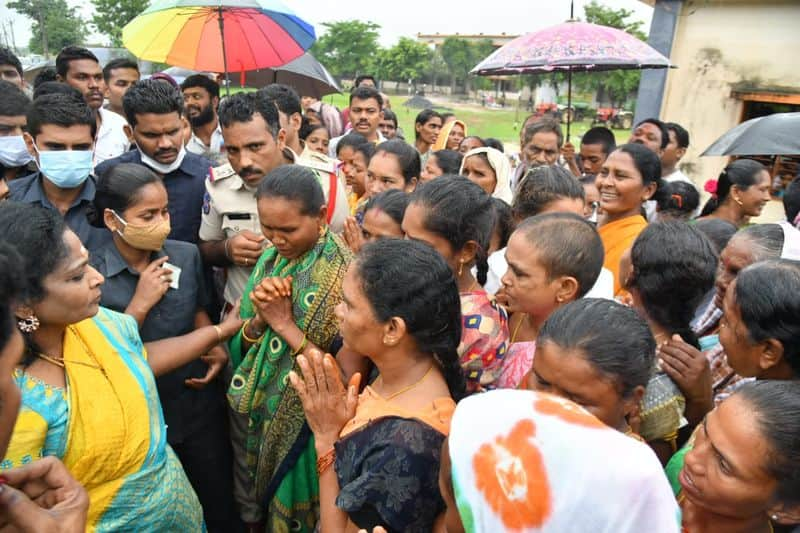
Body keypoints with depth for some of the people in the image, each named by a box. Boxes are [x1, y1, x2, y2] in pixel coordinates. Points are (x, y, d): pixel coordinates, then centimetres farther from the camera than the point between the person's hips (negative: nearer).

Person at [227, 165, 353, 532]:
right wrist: (259, 318, -18)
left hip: (309, 426, -5)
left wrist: (284, 324, -21)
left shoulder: (343, 273, -22)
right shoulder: (271, 260, -2)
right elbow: (243, 347, 3)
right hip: (264, 415, 6)